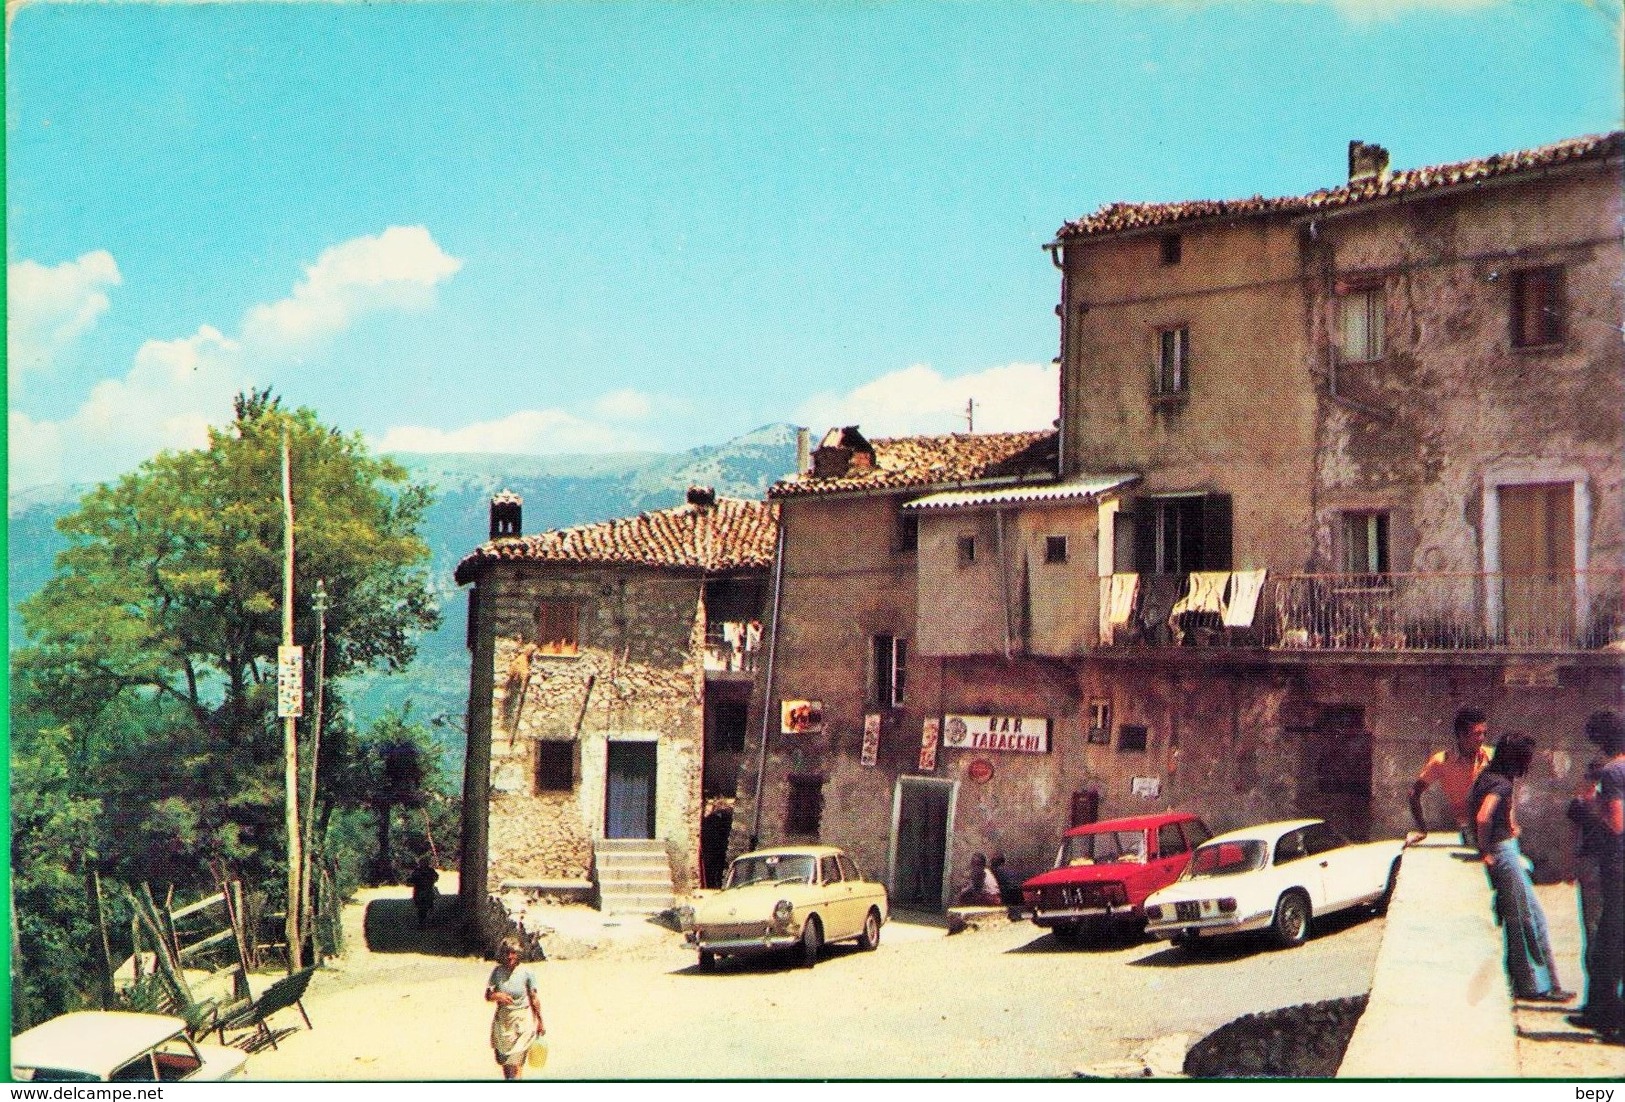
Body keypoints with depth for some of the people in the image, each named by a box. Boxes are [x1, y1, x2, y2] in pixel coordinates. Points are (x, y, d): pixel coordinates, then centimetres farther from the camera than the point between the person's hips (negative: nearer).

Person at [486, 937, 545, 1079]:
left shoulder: (526, 972, -7)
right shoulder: (497, 972, -1)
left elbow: (534, 999, 0)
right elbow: (487, 996, 3)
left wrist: (540, 1022, 4)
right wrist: (497, 996, -20)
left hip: (522, 1021, -3)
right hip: (502, 1020, 3)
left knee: (515, 1062, -9)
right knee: (504, 1061, 8)